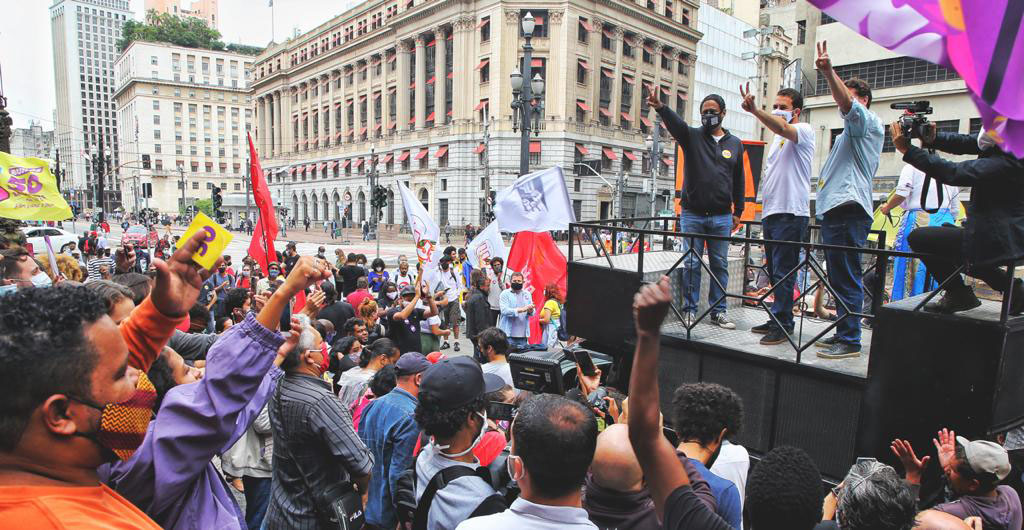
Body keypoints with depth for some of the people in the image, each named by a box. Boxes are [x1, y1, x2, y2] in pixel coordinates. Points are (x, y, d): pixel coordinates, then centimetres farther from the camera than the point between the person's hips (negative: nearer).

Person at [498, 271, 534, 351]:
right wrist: (521, 310, -23)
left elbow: (532, 313, 9)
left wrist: (530, 310, -15)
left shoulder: (527, 294, 14)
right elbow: (504, 310, -14)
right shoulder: (505, 293, 1)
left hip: (523, 335, 4)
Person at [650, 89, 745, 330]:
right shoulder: (692, 136, 4)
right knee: (691, 264, 2)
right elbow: (675, 123, -19)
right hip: (692, 214, -2)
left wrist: (738, 211, 11)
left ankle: (718, 311, 16)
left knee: (720, 265, 7)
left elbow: (739, 181, 14)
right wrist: (660, 107, -39)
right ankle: (690, 310, 11)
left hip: (721, 217, 2)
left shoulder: (735, 144, 11)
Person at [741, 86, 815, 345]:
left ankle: (782, 325, -3)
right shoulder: (778, 138, 23)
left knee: (783, 273, -8)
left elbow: (782, 128, -26)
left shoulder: (804, 131, -2)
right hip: (771, 214, 9)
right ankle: (779, 320, 21)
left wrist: (754, 109, -40)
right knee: (776, 272, 12)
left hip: (790, 214, -9)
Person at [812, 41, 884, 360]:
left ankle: (849, 341, -8)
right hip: (835, 211, 10)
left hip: (848, 211, -10)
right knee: (838, 277, 12)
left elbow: (846, 102, -19)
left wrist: (829, 73, -29)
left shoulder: (870, 124, -2)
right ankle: (843, 333, 19)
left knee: (847, 279, -11)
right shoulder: (850, 133, 28)